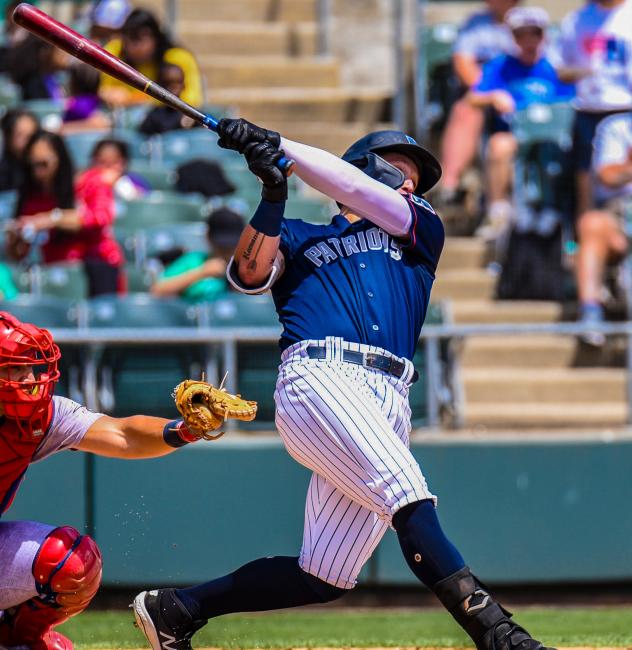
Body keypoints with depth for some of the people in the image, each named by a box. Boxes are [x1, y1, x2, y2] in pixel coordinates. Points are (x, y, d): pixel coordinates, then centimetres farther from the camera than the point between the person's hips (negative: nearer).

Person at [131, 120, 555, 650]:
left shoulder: (420, 230, 29)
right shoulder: (298, 238, 25)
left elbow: (359, 193, 13)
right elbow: (250, 274, 5)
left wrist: (278, 145, 8)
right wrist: (273, 197, -5)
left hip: (389, 403, 4)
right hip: (318, 378, -4)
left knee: (324, 578, -3)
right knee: (408, 496, -28)